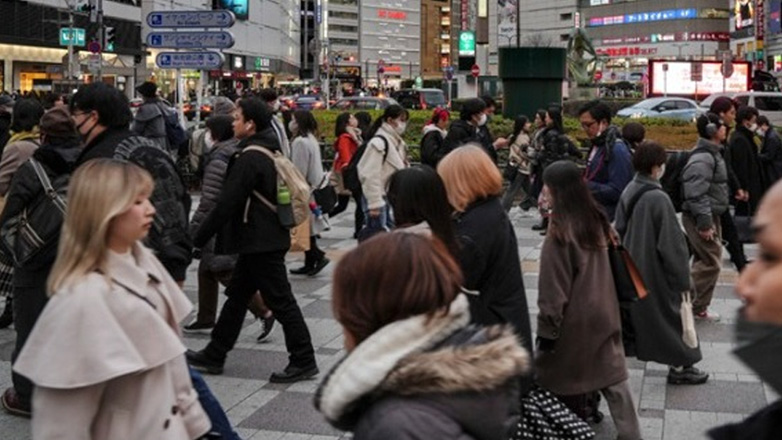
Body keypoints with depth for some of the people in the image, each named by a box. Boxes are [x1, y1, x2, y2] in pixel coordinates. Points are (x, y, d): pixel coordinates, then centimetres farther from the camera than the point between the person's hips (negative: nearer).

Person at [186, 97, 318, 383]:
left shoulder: (250, 159, -19)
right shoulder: (270, 153, 12)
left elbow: (226, 205, -21)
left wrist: (198, 239, -13)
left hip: (261, 244, -10)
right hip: (269, 239, 10)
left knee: (280, 301, -3)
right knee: (237, 297, 16)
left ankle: (303, 361, 5)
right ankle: (214, 356, 26)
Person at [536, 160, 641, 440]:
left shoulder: (560, 232, -21)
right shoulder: (597, 219, 1)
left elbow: (553, 290, -18)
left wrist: (546, 331, -10)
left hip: (573, 321, -7)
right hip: (603, 314, 7)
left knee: (563, 383, 9)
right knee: (613, 377, 11)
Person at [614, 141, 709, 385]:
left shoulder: (628, 192, -1)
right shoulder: (658, 198, -24)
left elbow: (620, 230, 9)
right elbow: (672, 243, -20)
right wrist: (683, 280, -12)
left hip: (631, 271, 7)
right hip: (656, 273, -7)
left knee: (632, 314, 17)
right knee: (670, 314, 9)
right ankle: (680, 366, 22)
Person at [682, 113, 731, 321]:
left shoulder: (713, 154, 14)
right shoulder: (702, 159, -21)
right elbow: (696, 194, -27)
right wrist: (704, 224, -26)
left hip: (710, 216, 11)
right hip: (702, 218, -11)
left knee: (704, 261, 16)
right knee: (711, 263, -9)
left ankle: (699, 308, 25)